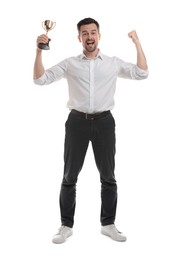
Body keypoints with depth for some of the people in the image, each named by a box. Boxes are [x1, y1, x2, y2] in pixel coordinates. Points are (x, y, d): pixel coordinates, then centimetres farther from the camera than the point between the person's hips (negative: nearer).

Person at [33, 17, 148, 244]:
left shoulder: (113, 63, 7)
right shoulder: (69, 63, 5)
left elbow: (142, 73, 0)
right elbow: (40, 79, 0)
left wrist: (137, 43, -4)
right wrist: (39, 50, -10)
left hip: (104, 121, 1)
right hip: (77, 121, 0)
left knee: (108, 176, 7)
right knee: (70, 176, 4)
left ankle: (108, 224, 21)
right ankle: (66, 226, 16)